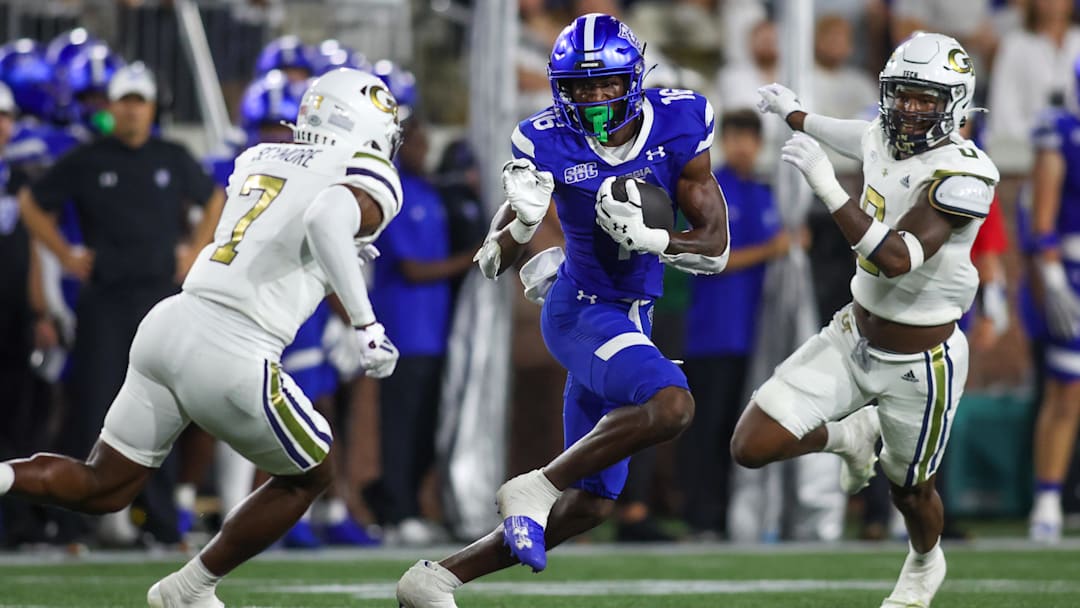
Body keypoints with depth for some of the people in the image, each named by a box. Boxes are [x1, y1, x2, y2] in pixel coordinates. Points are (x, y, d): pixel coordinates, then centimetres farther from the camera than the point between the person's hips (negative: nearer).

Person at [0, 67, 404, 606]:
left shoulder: (259, 159, 18)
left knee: (103, 488, 18)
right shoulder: (369, 181, -3)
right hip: (232, 359, -6)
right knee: (310, 476, 21)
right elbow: (325, 218, -25)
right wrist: (365, 323, -25)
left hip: (172, 323, 6)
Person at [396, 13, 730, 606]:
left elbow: (715, 250, -7)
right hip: (581, 311, -5)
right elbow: (491, 262, -12)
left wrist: (648, 238, -24)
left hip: (629, 321, 5)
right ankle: (535, 489, -21)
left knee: (589, 504, 7)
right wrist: (523, 220, -33)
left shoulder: (677, 128, -8)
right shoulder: (549, 144, -14)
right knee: (670, 405, -34)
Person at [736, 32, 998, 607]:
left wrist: (826, 187, -41)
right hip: (853, 338, 6)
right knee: (751, 448, -5)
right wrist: (795, 114, 41)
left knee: (907, 490, 18)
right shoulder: (882, 138, -5)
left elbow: (898, 259, -37)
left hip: (920, 363, -6)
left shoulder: (961, 174, -28)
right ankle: (852, 436, 27)